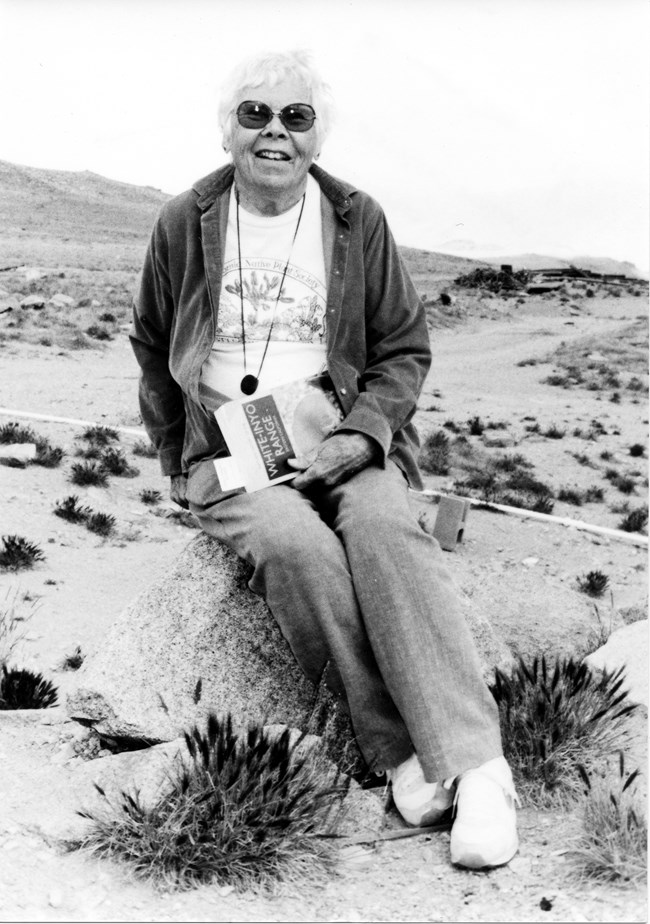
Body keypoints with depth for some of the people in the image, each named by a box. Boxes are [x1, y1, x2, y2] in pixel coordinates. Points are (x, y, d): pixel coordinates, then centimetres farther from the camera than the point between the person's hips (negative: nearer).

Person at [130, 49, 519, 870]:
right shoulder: (184, 223, 5)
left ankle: (474, 765, -35)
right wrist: (181, 461, 12)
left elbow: (405, 347, 8)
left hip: (342, 441, 1)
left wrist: (362, 434, -10)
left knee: (384, 527, -32)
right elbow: (152, 347, 17)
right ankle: (399, 754, -23)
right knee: (296, 544, -33)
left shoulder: (357, 220, 5)